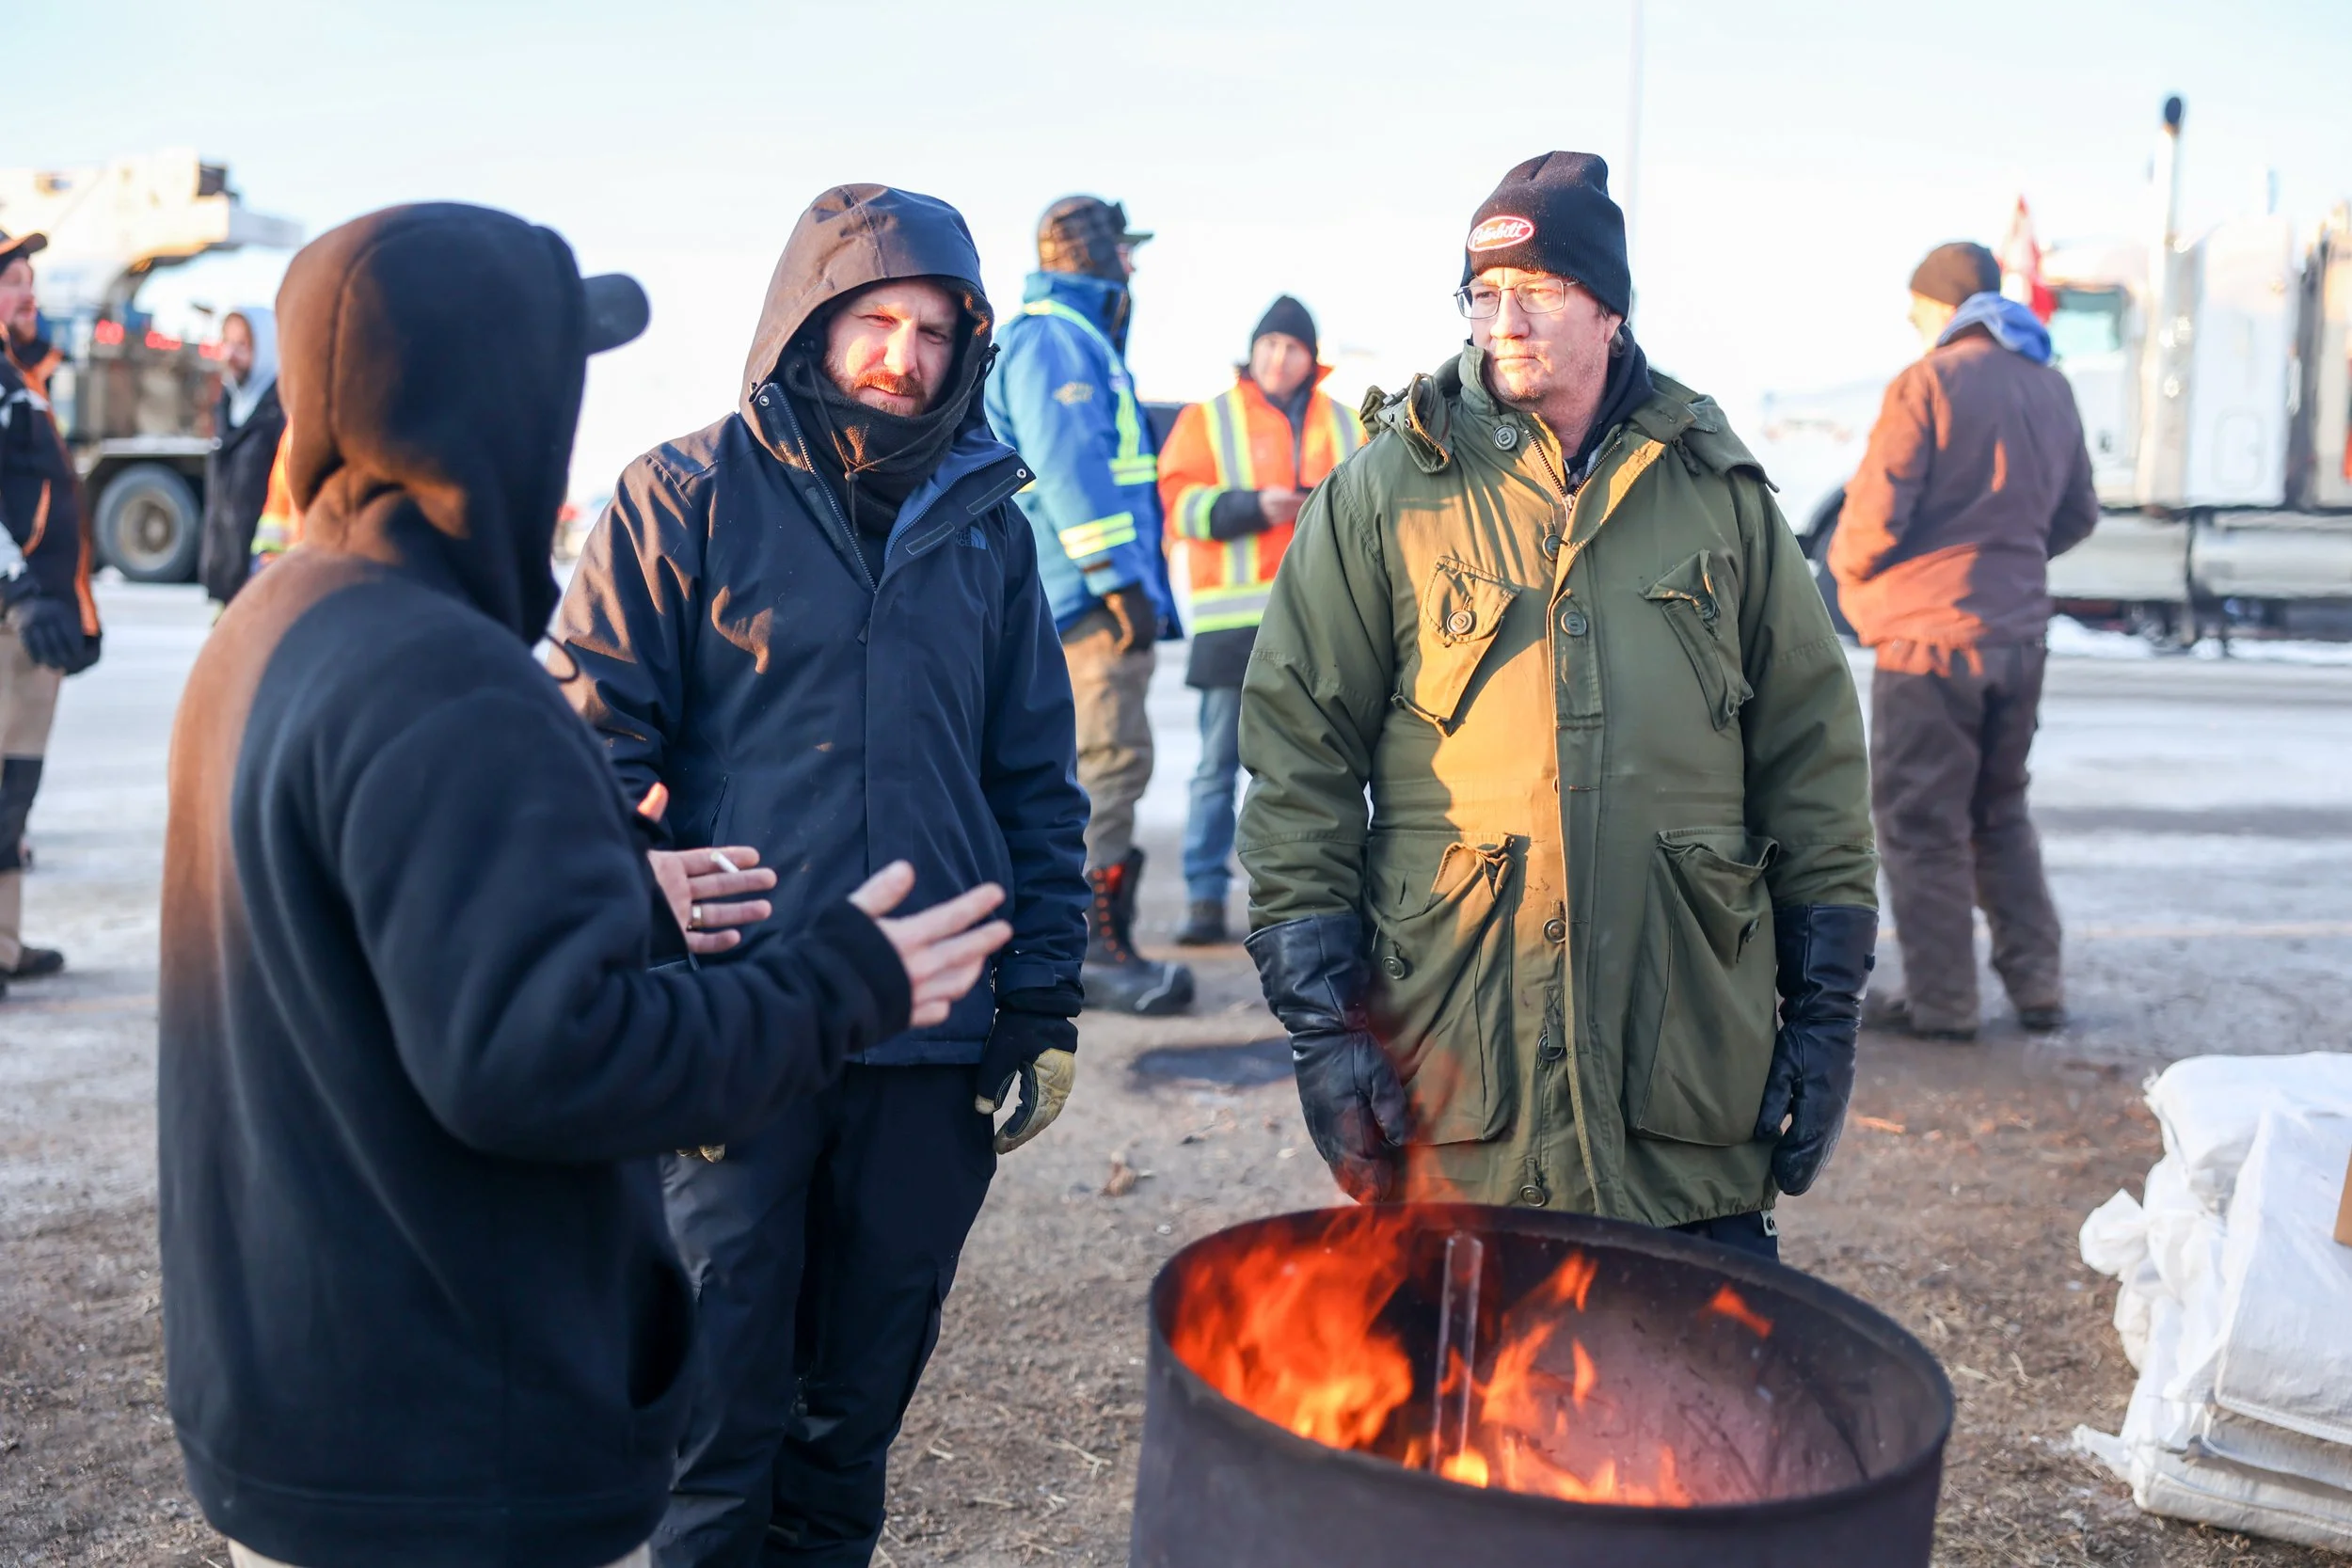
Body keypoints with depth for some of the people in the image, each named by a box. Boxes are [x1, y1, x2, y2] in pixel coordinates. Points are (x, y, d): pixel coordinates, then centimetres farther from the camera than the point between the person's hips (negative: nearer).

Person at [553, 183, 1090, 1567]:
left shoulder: (985, 521, 10)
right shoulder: (686, 497, -1)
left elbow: (1038, 781, 12)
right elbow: (598, 741, -3)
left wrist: (1044, 1000, 7)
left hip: (932, 1041, 3)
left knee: (863, 1390, 16)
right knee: (724, 1393, 5)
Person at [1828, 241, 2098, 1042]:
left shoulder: (1928, 382, -11)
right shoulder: (2051, 388, 12)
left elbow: (1876, 513, -16)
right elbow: (2079, 516, 18)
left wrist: (1844, 566, 3)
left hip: (1931, 631, -7)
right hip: (2019, 634, 7)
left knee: (1922, 824, 1)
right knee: (2000, 813, 19)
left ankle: (1940, 1002, 6)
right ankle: (2037, 983, 19)